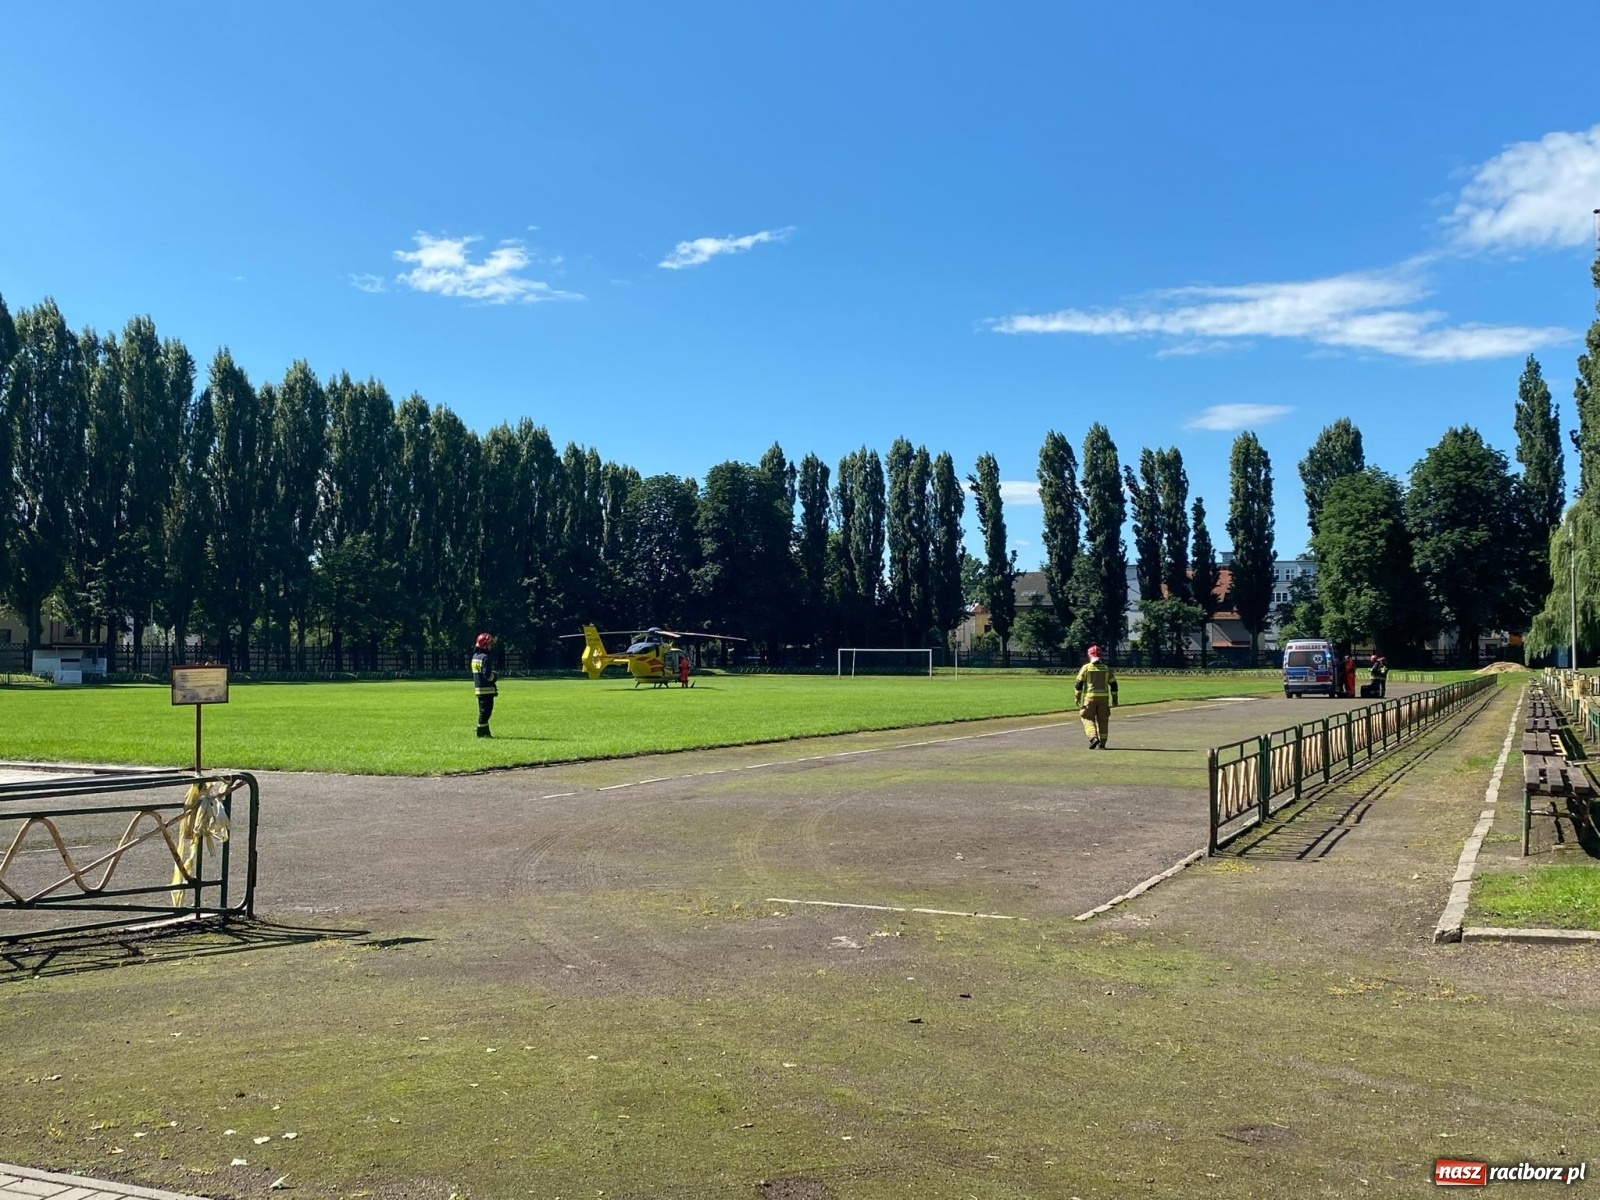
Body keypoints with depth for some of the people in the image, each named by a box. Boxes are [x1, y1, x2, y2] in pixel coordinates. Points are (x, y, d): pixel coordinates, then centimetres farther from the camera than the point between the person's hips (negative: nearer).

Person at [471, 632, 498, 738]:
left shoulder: (475, 656, 14)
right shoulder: (485, 657, -16)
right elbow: (487, 674, -20)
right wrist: (494, 677, -1)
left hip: (478, 688, 10)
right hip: (487, 689, -10)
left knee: (483, 711, 13)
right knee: (486, 710, -6)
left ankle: (485, 732, 16)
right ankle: (481, 732, -5)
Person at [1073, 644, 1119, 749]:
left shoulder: (1086, 668, -2)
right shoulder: (1107, 669, 7)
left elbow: (1079, 683, -5)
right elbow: (1113, 685, 7)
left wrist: (1077, 697, 3)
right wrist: (1114, 699, 13)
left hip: (1090, 697, -3)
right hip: (1104, 697, 3)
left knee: (1088, 718, 5)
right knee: (1103, 720, 10)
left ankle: (1093, 738, -17)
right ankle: (1102, 743, 10)